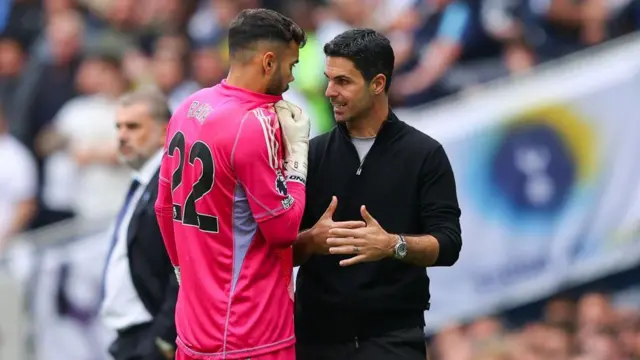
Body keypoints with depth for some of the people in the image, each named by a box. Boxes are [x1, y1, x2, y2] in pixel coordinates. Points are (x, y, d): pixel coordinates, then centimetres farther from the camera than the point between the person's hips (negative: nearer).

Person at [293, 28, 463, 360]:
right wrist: (311, 241, -17)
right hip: (319, 333, 2)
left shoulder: (425, 155, 0)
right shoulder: (313, 154, 7)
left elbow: (448, 244, -7)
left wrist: (393, 245, -25)